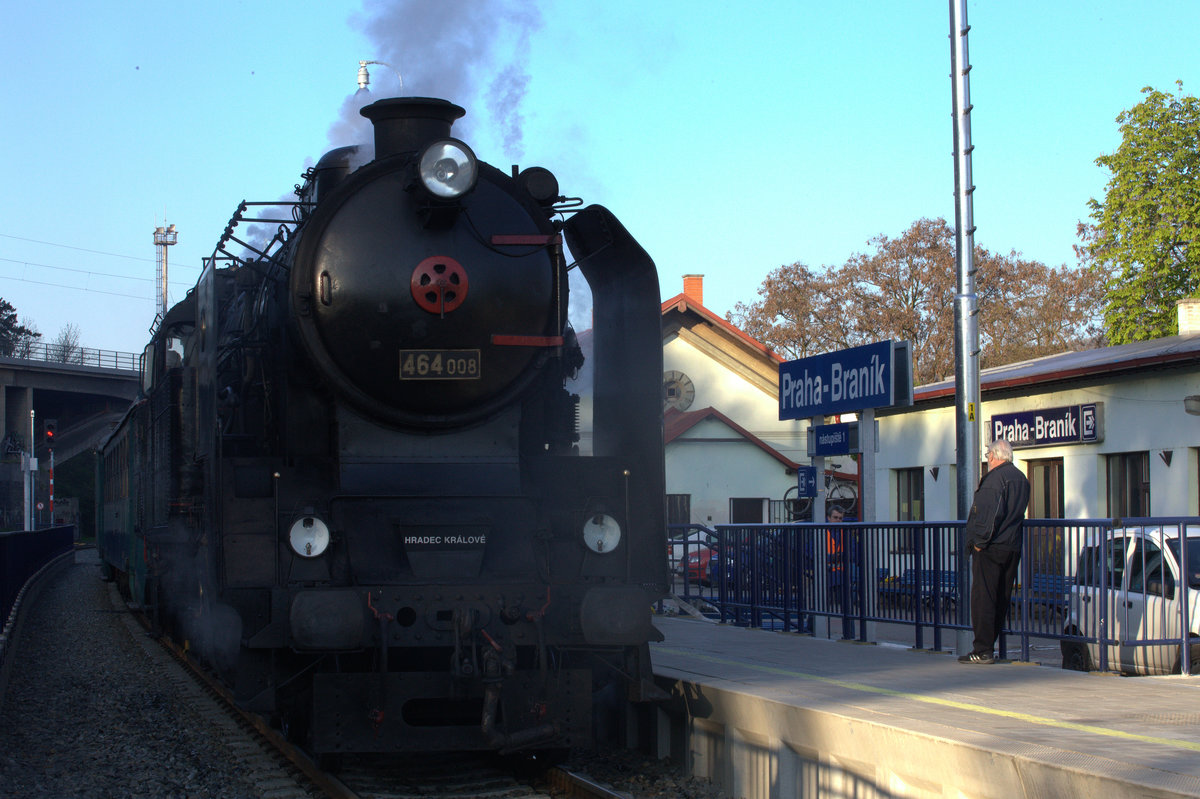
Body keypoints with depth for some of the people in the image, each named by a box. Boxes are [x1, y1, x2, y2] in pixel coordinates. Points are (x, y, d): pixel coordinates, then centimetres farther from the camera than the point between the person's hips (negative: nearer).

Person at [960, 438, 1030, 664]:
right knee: (1001, 599, 11)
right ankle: (989, 645, 16)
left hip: (990, 550, -9)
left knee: (983, 598, -6)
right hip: (1012, 548, 9)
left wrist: (979, 541, -15)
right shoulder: (1021, 479, 16)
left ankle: (983, 651, -8)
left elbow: (990, 513, -22)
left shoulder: (994, 478, -13)